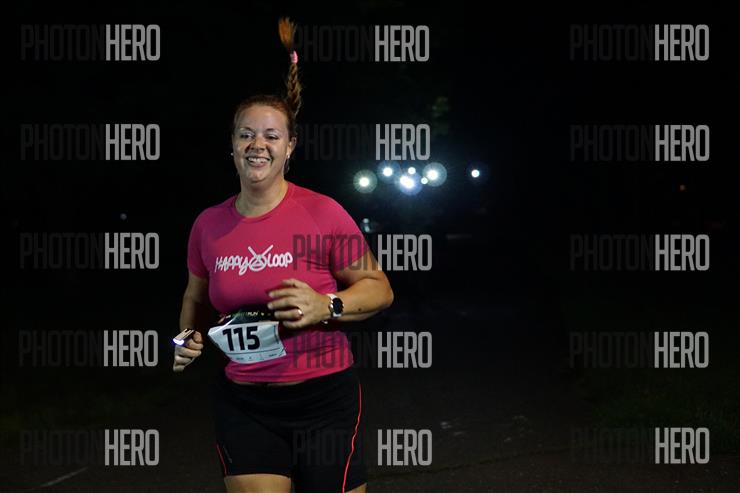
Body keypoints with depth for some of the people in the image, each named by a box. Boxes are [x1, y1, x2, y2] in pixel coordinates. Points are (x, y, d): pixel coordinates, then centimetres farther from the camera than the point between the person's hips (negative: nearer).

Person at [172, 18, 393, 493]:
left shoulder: (322, 214, -10)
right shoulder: (209, 225, 2)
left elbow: (380, 288, -3)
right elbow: (197, 296, 21)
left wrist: (327, 307, -20)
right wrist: (190, 336, 2)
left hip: (324, 400, -2)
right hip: (244, 406, 3)